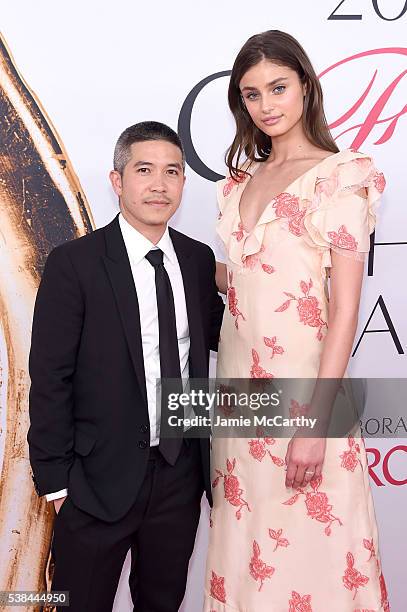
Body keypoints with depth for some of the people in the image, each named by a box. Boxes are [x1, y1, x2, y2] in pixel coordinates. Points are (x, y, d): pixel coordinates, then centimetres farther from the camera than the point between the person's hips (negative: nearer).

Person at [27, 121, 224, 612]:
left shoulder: (199, 259, 3)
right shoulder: (73, 264, -12)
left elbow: (217, 333, 12)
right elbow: (49, 380, -11)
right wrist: (55, 480, -11)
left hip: (181, 470, 4)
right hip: (101, 477, -4)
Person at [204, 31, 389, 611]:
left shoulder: (340, 174, -7)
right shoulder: (244, 179, 12)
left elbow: (346, 307, -13)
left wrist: (314, 422, -18)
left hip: (302, 381, -6)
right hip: (239, 376, 6)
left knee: (306, 547, 7)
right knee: (245, 541, 16)